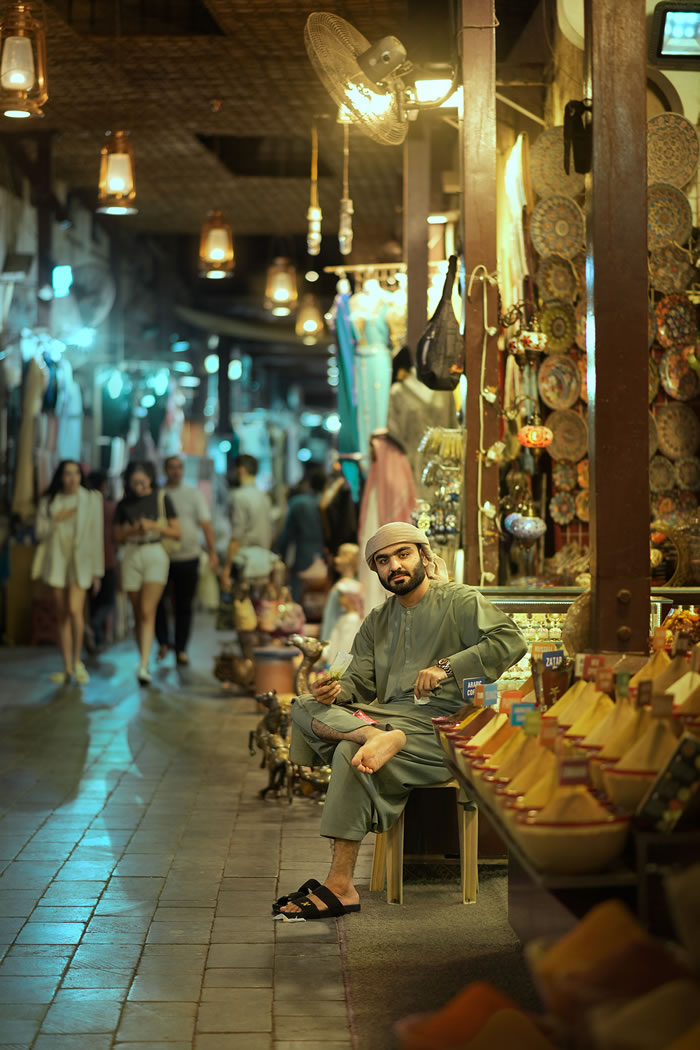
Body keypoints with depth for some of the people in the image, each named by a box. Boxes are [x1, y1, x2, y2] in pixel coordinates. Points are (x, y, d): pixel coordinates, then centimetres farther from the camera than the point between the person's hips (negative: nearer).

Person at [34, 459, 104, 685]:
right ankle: (67, 667, 11)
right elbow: (40, 532, 5)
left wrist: (97, 571, 0)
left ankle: (77, 661, 0)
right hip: (56, 561, 3)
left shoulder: (92, 499, 2)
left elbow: (96, 536, 2)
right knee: (62, 615, 4)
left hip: (80, 562, -2)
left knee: (75, 610, -18)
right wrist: (56, 520, -13)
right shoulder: (49, 501, 8)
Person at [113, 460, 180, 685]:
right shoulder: (124, 505, 8)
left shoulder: (162, 499, 1)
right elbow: (118, 536, 12)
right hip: (131, 555, 3)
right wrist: (132, 530, -8)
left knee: (147, 611, -15)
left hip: (155, 554, -3)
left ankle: (144, 666, -22)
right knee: (138, 614, 6)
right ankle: (144, 659, 15)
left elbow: (176, 533, 2)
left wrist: (154, 526, -13)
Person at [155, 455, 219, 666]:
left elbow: (206, 524, 4)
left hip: (188, 558, 0)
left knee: (184, 607, 4)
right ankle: (163, 643, 10)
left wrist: (213, 552, -4)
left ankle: (181, 650, 12)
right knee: (157, 602, -7)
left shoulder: (194, 494, 6)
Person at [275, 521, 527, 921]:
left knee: (351, 754, -29)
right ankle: (378, 737, -41)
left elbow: (511, 640, -11)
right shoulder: (377, 622, 22)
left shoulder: (461, 600, 4)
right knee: (305, 707, -13)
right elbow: (360, 682, 14)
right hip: (389, 715, 7)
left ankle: (340, 887, -26)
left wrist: (446, 667, -14)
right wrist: (337, 691, -10)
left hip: (441, 726, -6)